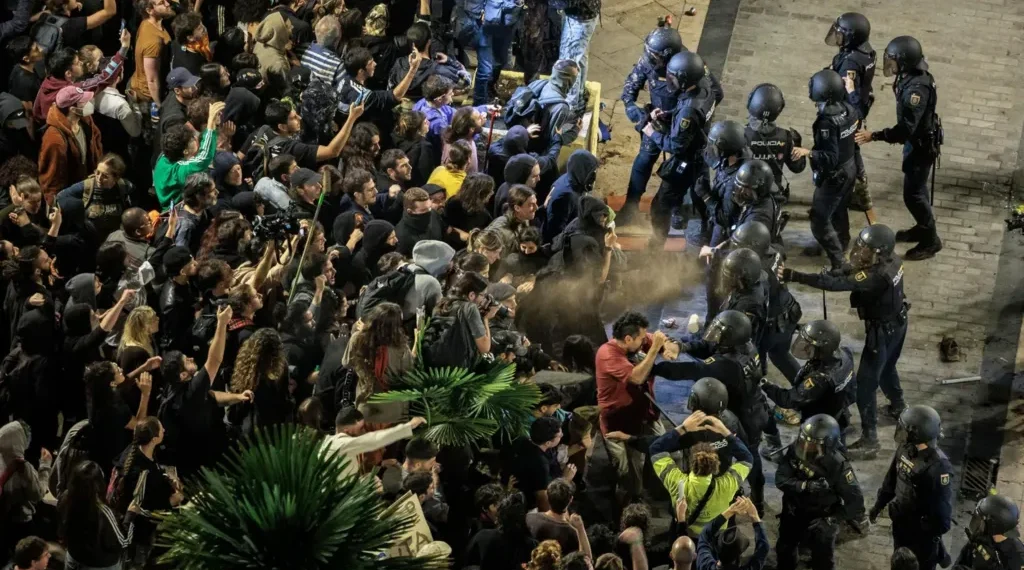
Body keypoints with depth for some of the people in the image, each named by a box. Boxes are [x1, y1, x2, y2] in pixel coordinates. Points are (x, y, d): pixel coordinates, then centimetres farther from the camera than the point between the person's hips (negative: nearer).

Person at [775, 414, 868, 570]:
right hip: (793, 514, 4)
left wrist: (831, 520, -27)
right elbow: (781, 479, -23)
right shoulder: (795, 451, -20)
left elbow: (855, 500, -25)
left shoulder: (837, 465, -30)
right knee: (784, 551, 25)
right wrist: (806, 486, -38)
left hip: (821, 519, -4)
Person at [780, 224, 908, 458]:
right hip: (896, 322, 9)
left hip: (882, 331, -9)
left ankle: (869, 440, 2)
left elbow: (836, 284, -43)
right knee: (886, 368, 33)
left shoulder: (877, 276, -37)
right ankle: (898, 407, 56)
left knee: (865, 384, -2)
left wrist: (795, 277, -46)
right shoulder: (891, 260, -10)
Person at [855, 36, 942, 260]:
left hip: (921, 145, -10)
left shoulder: (917, 88, -35)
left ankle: (931, 240, 15)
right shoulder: (912, 76, -5)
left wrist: (874, 136, -34)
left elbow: (906, 128, -35)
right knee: (917, 188, 24)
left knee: (913, 194, 1)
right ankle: (923, 228, 41)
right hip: (917, 140, 10)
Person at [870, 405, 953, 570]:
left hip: (922, 530, -7)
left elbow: (942, 505, -26)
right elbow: (891, 480, 8)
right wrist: (879, 505, 16)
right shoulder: (905, 449, -9)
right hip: (901, 522, 7)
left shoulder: (937, 466, -33)